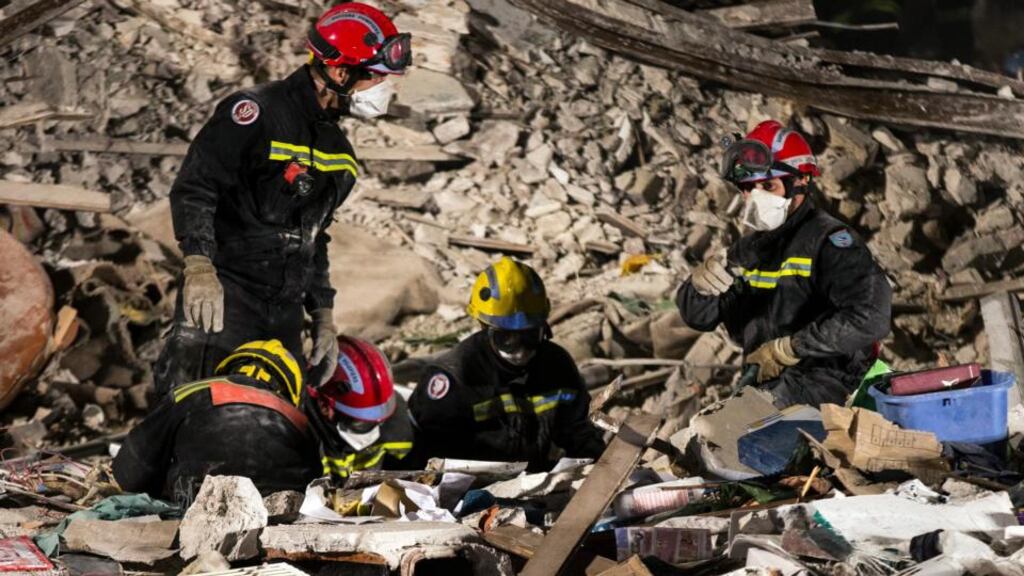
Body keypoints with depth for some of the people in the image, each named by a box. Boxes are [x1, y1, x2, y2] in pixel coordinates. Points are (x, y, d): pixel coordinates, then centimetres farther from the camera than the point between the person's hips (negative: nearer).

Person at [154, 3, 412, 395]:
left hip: (285, 311, 8)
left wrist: (323, 315, 21)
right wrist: (199, 264, -25)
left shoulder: (339, 152, 18)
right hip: (226, 293, -8)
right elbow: (194, 186, -14)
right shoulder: (259, 112, -9)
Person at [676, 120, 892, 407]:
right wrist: (700, 284, -12)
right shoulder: (749, 248, 14)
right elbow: (698, 316, 13)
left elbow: (871, 317, -23)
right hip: (764, 379, 8)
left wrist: (788, 349, -19)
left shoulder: (828, 241, -10)